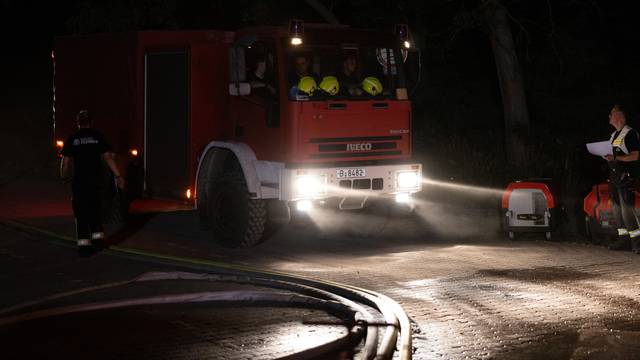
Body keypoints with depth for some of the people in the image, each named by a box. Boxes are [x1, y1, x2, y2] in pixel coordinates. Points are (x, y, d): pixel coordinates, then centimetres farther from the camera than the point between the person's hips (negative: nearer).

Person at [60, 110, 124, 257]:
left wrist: (64, 176, 15)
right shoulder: (98, 136, 1)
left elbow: (65, 161, -1)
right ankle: (97, 237, 13)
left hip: (79, 181, -1)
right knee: (94, 209, 19)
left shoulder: (72, 139, -1)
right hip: (95, 179, 1)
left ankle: (83, 244, -1)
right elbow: (108, 157, -3)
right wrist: (118, 176, 0)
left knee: (81, 213, 3)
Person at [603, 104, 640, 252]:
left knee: (627, 208, -13)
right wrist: (606, 155, 6)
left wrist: (615, 158, -23)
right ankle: (623, 239, 12)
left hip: (626, 177, -9)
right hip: (614, 176, 9)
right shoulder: (614, 135, 19)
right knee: (617, 208, 8)